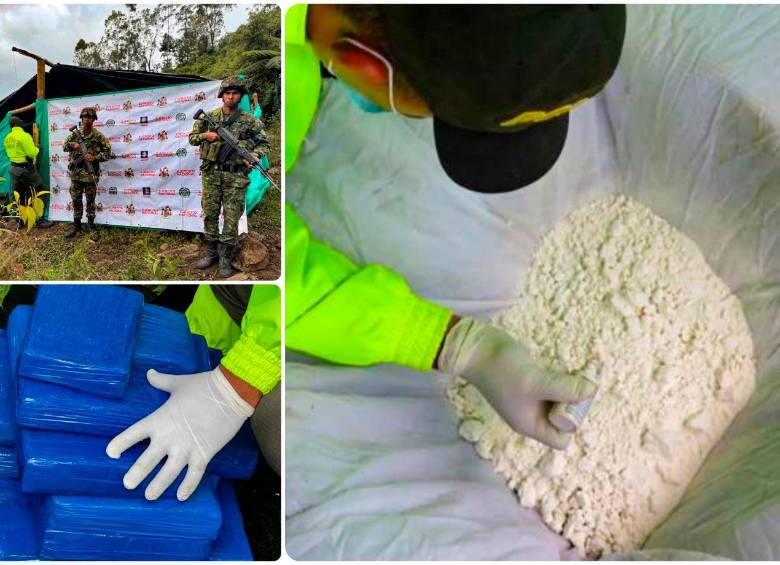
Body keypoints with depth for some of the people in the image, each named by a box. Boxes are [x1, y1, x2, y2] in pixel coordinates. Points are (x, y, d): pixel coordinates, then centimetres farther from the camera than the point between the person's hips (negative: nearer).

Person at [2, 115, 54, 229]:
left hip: (14, 167, 8)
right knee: (39, 193, 0)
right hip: (26, 168, -8)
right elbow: (32, 153, -19)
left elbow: (9, 153, 11)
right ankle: (39, 220, -2)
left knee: (18, 195, 14)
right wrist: (37, 149, 1)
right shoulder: (24, 135, -15)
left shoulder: (7, 138, 8)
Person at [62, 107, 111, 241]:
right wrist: (73, 145, -20)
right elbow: (64, 146, 2)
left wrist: (95, 157, -19)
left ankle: (91, 226, 14)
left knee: (90, 201, 4)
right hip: (76, 173, 3)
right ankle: (76, 225, 20)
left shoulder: (99, 136, -2)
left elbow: (107, 153, -3)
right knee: (76, 200, 10)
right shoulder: (75, 134, 6)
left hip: (91, 174, -3)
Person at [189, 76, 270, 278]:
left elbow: (263, 143, 5)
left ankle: (225, 259, 8)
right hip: (211, 173, 2)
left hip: (235, 176, -2)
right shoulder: (209, 117, 7)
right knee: (210, 215, 8)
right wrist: (206, 135, -8)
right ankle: (211, 253, 23)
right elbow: (192, 138, 13)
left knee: (232, 218, -1)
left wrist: (254, 155, -15)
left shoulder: (250, 121, 1)